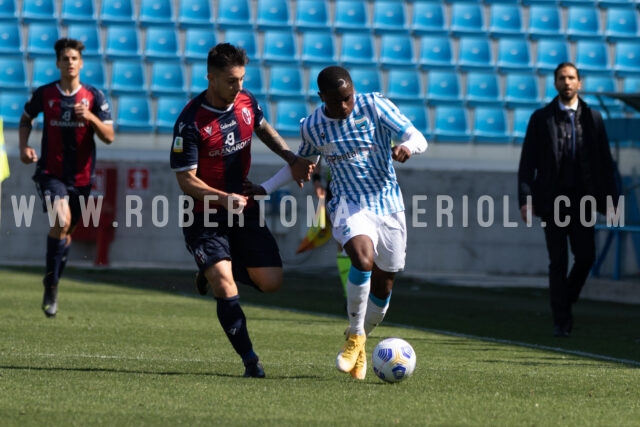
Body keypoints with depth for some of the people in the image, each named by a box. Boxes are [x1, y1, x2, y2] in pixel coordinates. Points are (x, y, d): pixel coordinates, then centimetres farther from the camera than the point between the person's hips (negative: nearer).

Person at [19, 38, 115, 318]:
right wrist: (24, 147, -1)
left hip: (81, 176, 2)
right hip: (51, 172, -2)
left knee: (65, 231, 15)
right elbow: (26, 119, 16)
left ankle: (53, 284, 38)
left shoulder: (94, 97, -3)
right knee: (62, 221, -25)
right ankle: (51, 284, -11)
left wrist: (90, 117, -23)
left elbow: (109, 137, -6)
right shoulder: (44, 94, -2)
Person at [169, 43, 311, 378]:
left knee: (271, 282, 1)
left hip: (243, 209, 6)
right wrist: (224, 198, -33)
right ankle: (250, 360, -9)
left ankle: (215, 272, 28)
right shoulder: (190, 122, -22)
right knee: (225, 290, -18)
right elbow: (185, 179, -20)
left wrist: (293, 160, 9)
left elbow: (263, 128, 20)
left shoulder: (246, 103, -4)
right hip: (205, 215, -6)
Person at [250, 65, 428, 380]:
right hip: (349, 204, -1)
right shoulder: (312, 127, -3)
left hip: (388, 205, 1)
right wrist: (265, 188, 14)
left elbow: (418, 138, -10)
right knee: (363, 259, -31)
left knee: (383, 285, 6)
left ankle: (359, 344, 32)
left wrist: (407, 147, -34)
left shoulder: (374, 106, -9)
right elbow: (302, 161, 19)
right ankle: (354, 336, -13)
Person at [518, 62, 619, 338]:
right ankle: (561, 320, 5)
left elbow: (605, 162, 8)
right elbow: (527, 162, 0)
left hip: (582, 200, 2)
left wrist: (610, 198, 1)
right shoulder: (541, 118, 3)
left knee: (586, 256, -4)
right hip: (553, 199, -2)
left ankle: (565, 301, 22)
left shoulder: (592, 118, 7)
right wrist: (525, 199, -8)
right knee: (558, 262, -2)